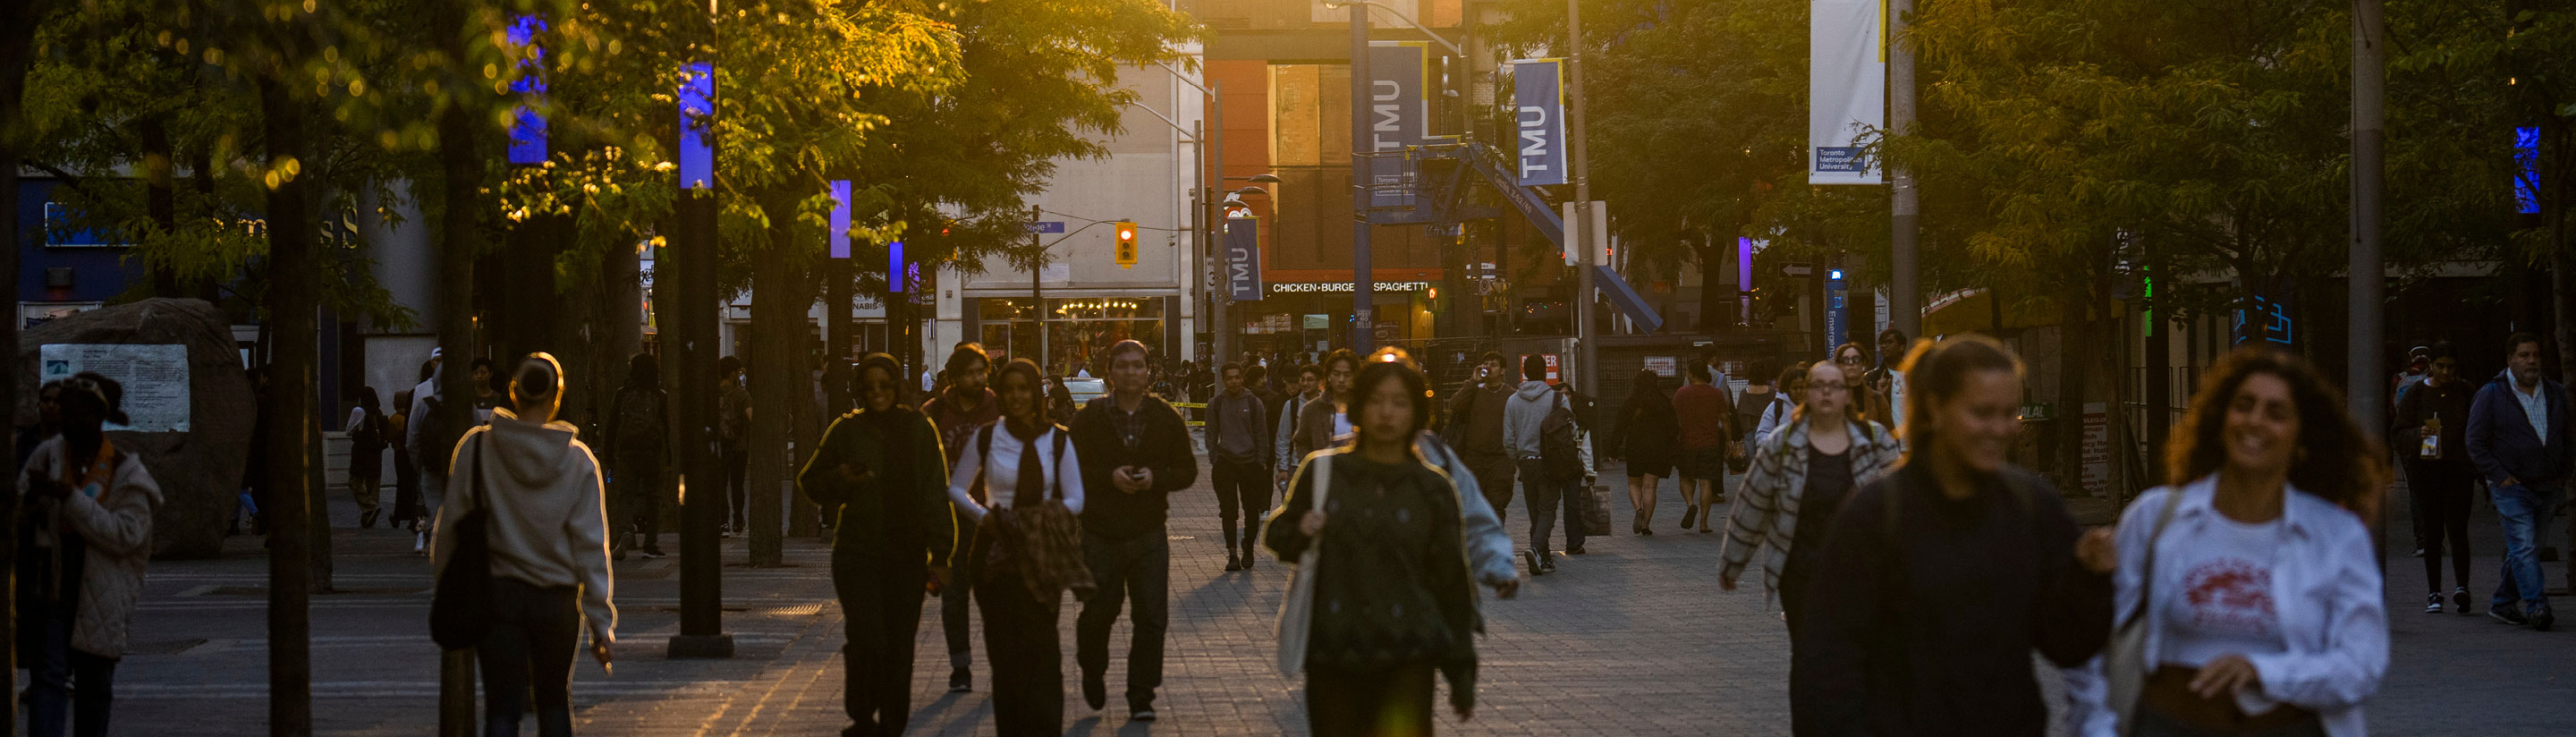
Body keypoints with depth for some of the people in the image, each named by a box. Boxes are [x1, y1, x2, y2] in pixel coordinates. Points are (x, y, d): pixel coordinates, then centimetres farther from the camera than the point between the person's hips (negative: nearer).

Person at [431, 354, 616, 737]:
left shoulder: (476, 447, -5)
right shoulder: (578, 460, -5)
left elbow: (451, 525, -1)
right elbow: (592, 547, -4)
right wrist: (602, 622, -1)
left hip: (495, 593, -1)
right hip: (557, 600, 1)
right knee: (554, 702, 19)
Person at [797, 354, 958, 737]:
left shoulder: (919, 428, 3)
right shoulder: (846, 430, 3)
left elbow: (936, 493, 2)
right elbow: (810, 483, 13)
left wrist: (939, 554, -3)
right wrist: (840, 479, -10)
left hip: (907, 556, 1)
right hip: (856, 551, -1)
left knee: (899, 646, 4)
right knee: (867, 640, -13)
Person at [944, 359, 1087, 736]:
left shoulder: (1056, 440, 4)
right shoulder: (986, 438, 3)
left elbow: (1075, 499, 6)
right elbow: (956, 488, 10)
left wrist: (1054, 514, -13)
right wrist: (982, 515, -8)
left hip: (1041, 552, 0)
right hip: (996, 550, 0)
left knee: (1039, 644, -8)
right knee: (1003, 648, 0)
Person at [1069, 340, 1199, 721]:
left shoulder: (1166, 418, 3)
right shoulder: (1089, 418, -2)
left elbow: (1188, 470, 6)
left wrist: (1156, 478, -13)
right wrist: (1108, 478, -18)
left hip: (1149, 534, 1)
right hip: (1100, 535, -1)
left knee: (1152, 618, -5)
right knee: (1098, 614, 8)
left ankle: (1141, 697, 4)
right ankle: (1093, 673, 37)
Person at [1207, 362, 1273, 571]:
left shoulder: (1254, 403, 3)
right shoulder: (1216, 404, 5)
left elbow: (1262, 435, 6)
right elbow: (1211, 435, 10)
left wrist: (1261, 462, 0)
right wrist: (1214, 462, 2)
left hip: (1250, 462, 0)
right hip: (1225, 463, 0)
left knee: (1252, 511, 3)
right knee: (1228, 511, -5)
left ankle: (1248, 548, 21)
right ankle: (1232, 554, -2)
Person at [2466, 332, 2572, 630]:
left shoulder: (2557, 394, 9)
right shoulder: (2491, 396, -4)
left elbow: (2570, 437, 19)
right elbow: (2476, 443, -5)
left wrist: (2563, 472, 8)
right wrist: (2500, 477, -12)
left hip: (2548, 487, 5)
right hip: (2511, 487, -5)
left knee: (2523, 548, 10)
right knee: (2524, 547, -15)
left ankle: (2502, 604, 21)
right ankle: (2536, 607, -23)